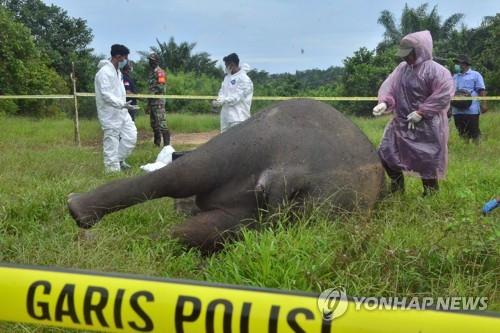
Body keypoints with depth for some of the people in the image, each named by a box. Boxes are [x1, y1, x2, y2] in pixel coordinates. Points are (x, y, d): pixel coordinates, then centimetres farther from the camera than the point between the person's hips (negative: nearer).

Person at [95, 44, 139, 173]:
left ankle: (119, 159, 24)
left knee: (131, 136, 10)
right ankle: (113, 169, 4)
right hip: (110, 114, -9)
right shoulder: (104, 72, -17)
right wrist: (122, 104, -30)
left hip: (121, 112, 9)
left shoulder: (117, 71, 13)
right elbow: (106, 95, -24)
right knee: (112, 142, -3)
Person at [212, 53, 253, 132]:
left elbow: (237, 97, -17)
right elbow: (222, 90, 14)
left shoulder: (244, 79, -11)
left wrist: (222, 101, -22)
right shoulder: (227, 76, 15)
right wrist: (219, 100, -8)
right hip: (226, 116, 9)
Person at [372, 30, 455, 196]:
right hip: (401, 123, 7)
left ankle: (430, 194, 20)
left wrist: (421, 112, -22)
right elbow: (389, 86, 3)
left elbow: (443, 95, -21)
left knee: (427, 161, 1)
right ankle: (397, 189, 28)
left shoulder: (435, 70, -16)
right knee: (386, 153, 10)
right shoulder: (402, 68, 5)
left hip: (426, 125, -7)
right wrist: (384, 102, -17)